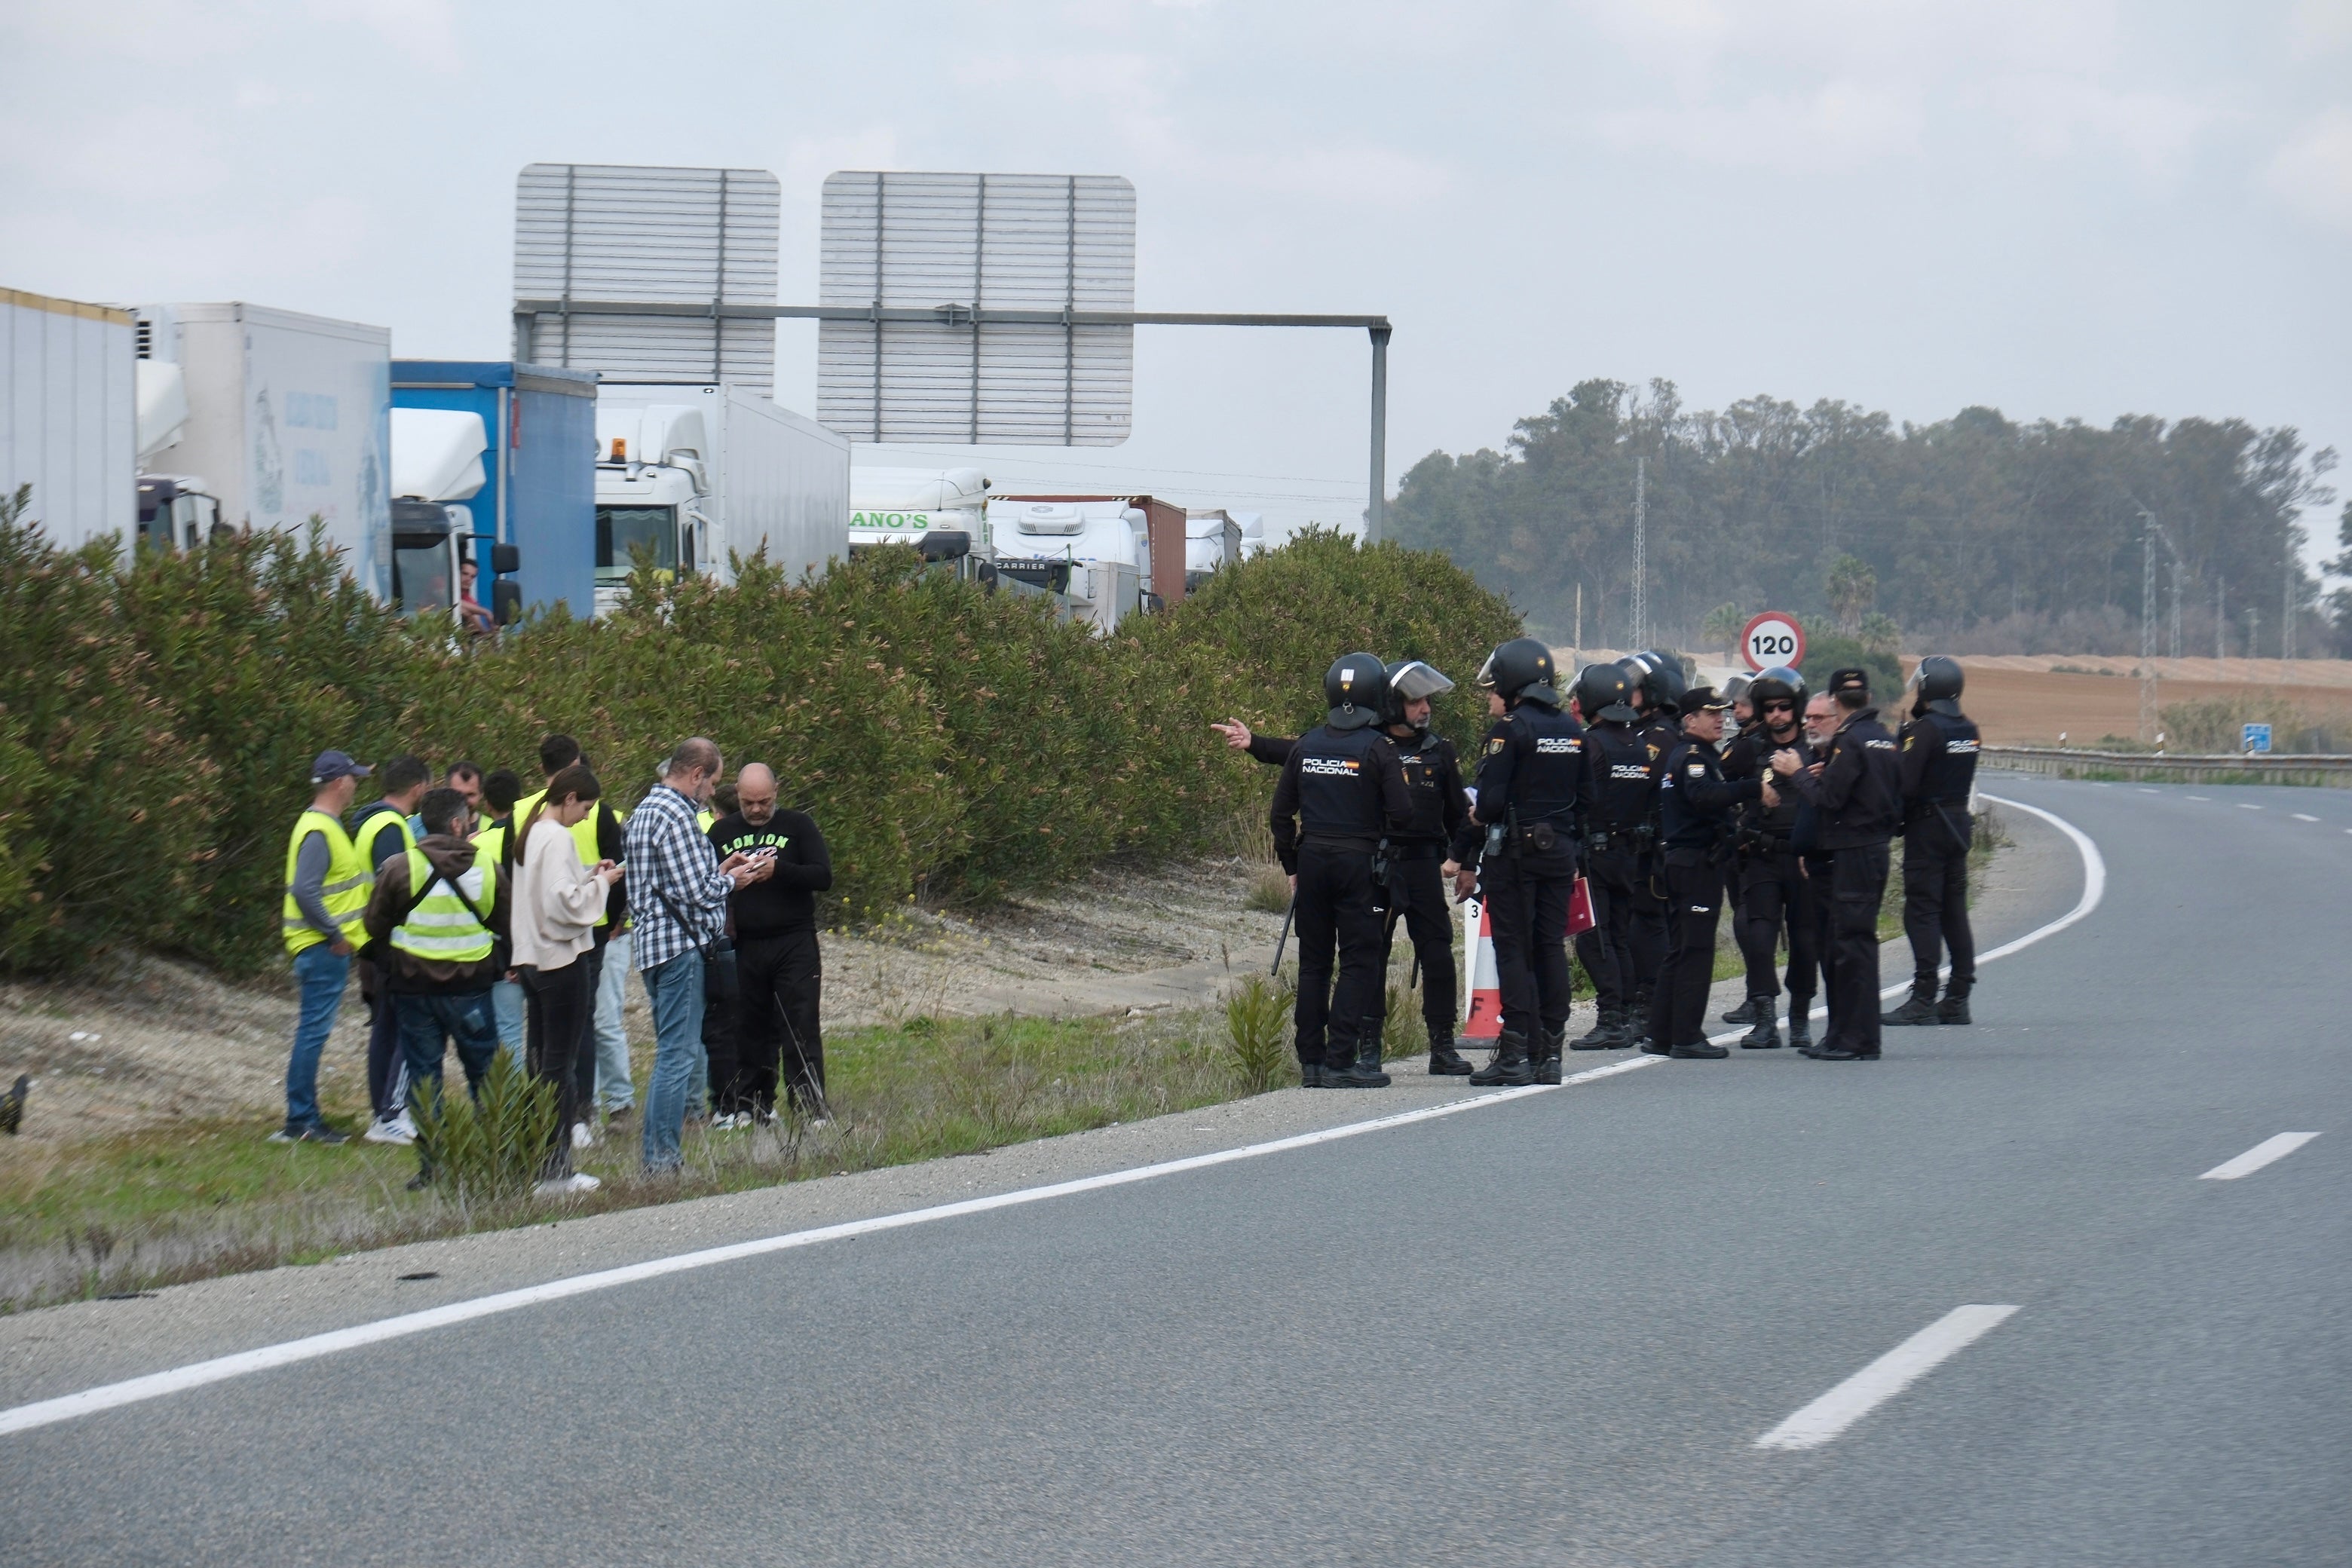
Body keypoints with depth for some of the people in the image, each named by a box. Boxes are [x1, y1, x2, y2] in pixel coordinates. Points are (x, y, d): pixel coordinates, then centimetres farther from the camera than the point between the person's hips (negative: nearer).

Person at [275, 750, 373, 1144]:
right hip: (322, 948, -11)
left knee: (313, 1030, 13)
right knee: (314, 1030, -8)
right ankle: (300, 1121, -7)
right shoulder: (318, 831, -17)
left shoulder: (329, 825, 16)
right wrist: (335, 934, -21)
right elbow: (304, 891, -26)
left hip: (327, 946, 11)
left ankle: (305, 1118, 18)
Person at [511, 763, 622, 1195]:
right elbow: (564, 903, -22)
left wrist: (590, 877, 12)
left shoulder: (532, 832, 13)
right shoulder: (557, 839, -15)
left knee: (542, 1061, 13)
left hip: (534, 959, 10)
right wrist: (601, 883, -8)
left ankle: (540, 1162, 17)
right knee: (561, 1064, -6)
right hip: (563, 960, -10)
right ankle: (556, 1171, -4)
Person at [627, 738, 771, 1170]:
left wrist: (718, 872, 15)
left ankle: (657, 1154, 16)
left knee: (671, 1053, 15)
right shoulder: (676, 817, -16)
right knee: (678, 1054, -8)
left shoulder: (646, 810, 16)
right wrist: (730, 881, -1)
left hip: (653, 941, 11)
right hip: (680, 944, -11)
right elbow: (696, 893, -18)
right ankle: (664, 1158, -8)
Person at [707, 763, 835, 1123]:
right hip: (745, 946, 3)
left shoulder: (798, 826, 3)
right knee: (750, 1030, 6)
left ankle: (811, 1108, -7)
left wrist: (778, 870, -18)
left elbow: (823, 877, -5)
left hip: (794, 945, -3)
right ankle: (755, 1105, 14)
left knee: (800, 1027, -7)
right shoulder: (721, 832, 12)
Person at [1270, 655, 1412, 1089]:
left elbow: (1282, 812, 8)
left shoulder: (1307, 745, 5)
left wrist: (1292, 866, 17)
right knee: (1359, 962, 0)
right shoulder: (1376, 749, -9)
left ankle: (1311, 1060, 12)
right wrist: (1383, 828, 12)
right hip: (1359, 862, -5)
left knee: (1313, 963, 11)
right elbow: (1402, 815, -11)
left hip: (1312, 859, 5)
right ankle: (1340, 1061, -7)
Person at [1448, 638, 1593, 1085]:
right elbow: (1586, 800, 12)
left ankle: (1516, 1055, -6)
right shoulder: (1573, 731, 10)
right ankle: (1549, 1054, 10)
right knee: (1552, 949, 9)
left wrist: (1466, 859, -6)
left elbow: (1490, 801, -17)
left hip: (1514, 852, -6)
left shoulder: (1510, 730, -12)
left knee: (1514, 951, -3)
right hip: (1559, 853, 6)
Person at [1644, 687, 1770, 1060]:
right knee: (1695, 950, -9)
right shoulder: (1692, 757, -13)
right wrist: (1754, 788, -35)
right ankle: (1686, 1038, -9)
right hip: (1695, 861, -11)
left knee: (1680, 950, 13)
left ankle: (1663, 1035, 17)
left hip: (1681, 861, 11)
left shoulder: (1698, 755, 20)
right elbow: (1702, 795, -33)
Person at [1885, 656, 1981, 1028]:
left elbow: (1906, 785, -19)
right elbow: (1966, 780, 12)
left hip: (1927, 826, -8)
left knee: (1922, 911, -6)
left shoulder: (1924, 729, -15)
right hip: (1959, 823, 8)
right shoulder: (1968, 729, 10)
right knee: (1954, 910, 11)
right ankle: (1957, 998, 13)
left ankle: (1923, 999, -9)